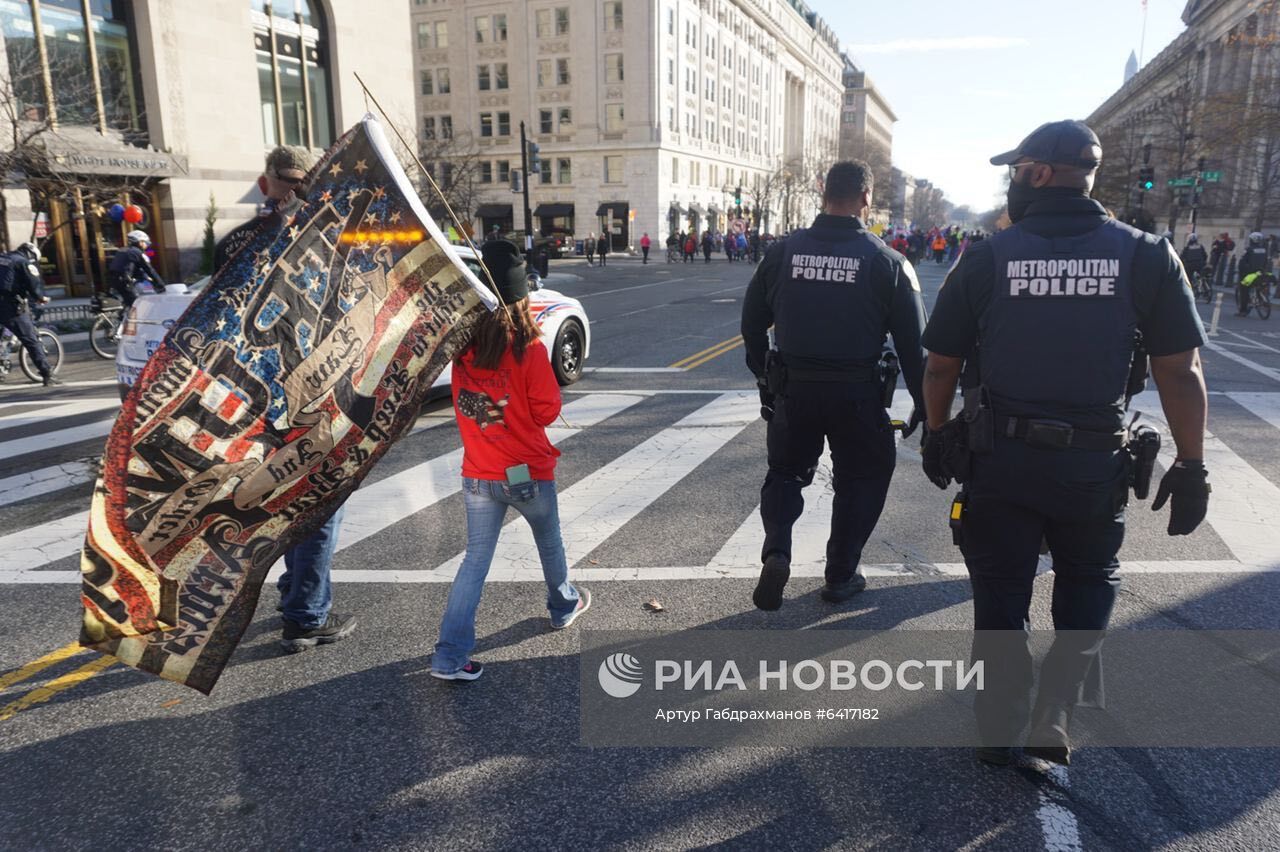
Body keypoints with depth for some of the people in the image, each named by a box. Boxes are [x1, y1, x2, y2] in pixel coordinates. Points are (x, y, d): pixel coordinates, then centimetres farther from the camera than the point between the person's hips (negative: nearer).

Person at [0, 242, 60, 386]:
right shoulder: (25, 263, 0)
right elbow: (34, 285, -8)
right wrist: (41, 298, 11)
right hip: (12, 307, -6)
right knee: (32, 341, -3)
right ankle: (48, 375, -4)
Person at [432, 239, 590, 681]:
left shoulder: (461, 347, -8)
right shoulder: (529, 350, -19)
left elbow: (461, 403, 6)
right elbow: (547, 411, -11)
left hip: (479, 474, 3)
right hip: (528, 472, -3)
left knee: (476, 558, 10)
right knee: (548, 540, 23)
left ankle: (449, 656, 6)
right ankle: (564, 606, 46)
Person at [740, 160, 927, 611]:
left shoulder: (783, 251, -1)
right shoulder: (886, 261, -6)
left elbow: (752, 323, 7)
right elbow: (912, 342, -4)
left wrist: (764, 377, 20)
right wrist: (924, 406, 6)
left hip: (791, 388, 2)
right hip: (857, 394, -1)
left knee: (785, 471, 20)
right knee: (861, 479, 19)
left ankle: (776, 552, -3)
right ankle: (841, 576, 23)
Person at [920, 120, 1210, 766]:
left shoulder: (985, 258, -6)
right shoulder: (1146, 256, -4)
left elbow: (941, 365, -2)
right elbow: (1180, 372, -4)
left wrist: (936, 433, 13)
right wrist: (1190, 466, 4)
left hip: (999, 460, 0)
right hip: (1095, 464, 1)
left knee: (1001, 592, 14)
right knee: (1088, 584, 23)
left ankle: (1002, 729, 26)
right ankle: (1053, 718, 14)